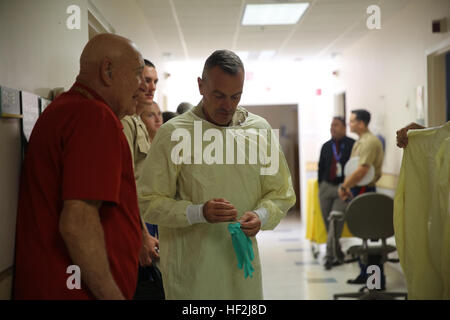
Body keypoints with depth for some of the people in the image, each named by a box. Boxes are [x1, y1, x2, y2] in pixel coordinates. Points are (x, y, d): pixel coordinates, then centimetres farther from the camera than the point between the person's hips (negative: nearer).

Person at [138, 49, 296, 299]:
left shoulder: (259, 129, 6)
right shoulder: (173, 133, -6)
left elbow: (282, 193, 12)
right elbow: (149, 203, -7)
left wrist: (262, 216, -8)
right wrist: (199, 212, -21)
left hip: (242, 264, 4)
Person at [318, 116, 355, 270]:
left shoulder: (352, 145, -1)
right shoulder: (326, 146, 12)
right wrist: (321, 185, 12)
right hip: (327, 187, 5)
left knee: (335, 219, -20)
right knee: (328, 223, 4)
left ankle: (330, 255, -18)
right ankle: (338, 255, 19)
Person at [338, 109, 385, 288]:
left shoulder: (369, 142, -16)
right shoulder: (360, 142, 17)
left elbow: (362, 170, -24)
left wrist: (344, 186, -15)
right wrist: (347, 187, 9)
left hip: (364, 192, -10)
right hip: (357, 191, 10)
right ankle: (365, 273, 23)